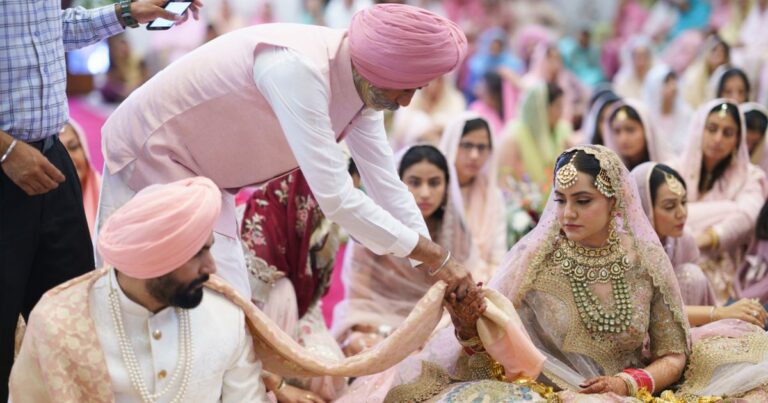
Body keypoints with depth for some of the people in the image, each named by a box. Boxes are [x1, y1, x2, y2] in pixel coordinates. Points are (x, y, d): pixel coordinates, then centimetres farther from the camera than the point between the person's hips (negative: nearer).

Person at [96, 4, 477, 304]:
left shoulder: (363, 81, -6)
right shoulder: (298, 68, -35)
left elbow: (387, 186, 1)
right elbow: (335, 196, -37)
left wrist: (440, 275, -1)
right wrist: (436, 257, -28)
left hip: (197, 172, 9)